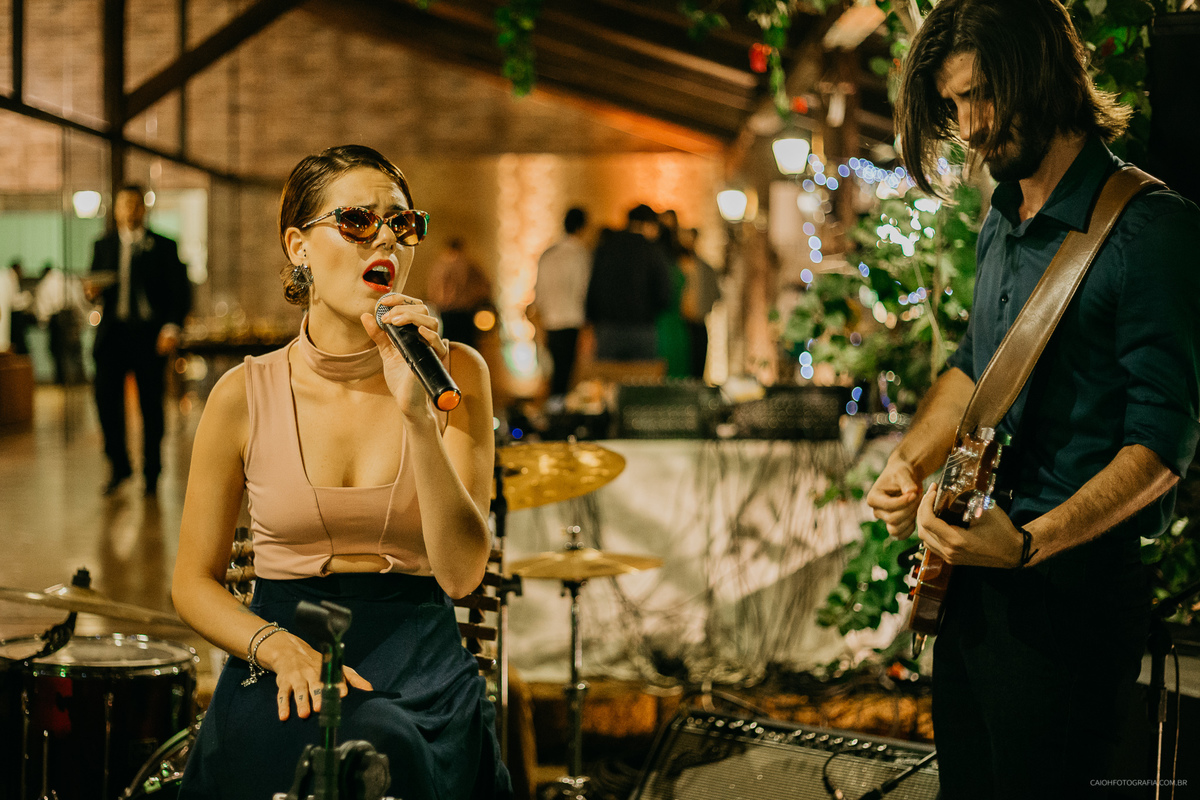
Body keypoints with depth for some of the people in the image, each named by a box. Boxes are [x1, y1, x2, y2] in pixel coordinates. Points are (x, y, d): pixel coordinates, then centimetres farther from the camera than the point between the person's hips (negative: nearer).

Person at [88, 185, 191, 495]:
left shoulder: (163, 247, 8)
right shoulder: (104, 246, 17)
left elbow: (180, 292, 3)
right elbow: (94, 285, 19)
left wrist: (172, 327, -11)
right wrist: (92, 291, -5)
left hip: (149, 335, -2)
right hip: (113, 332, 2)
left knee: (151, 403, 0)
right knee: (106, 397, -7)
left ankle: (151, 474, 11)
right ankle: (118, 464, 11)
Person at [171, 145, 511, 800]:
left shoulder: (454, 373, 0)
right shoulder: (245, 395, -1)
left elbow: (461, 573, -10)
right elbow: (195, 582, 7)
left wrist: (416, 413, -20)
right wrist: (277, 646, -13)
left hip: (421, 661, 0)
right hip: (283, 664, 0)